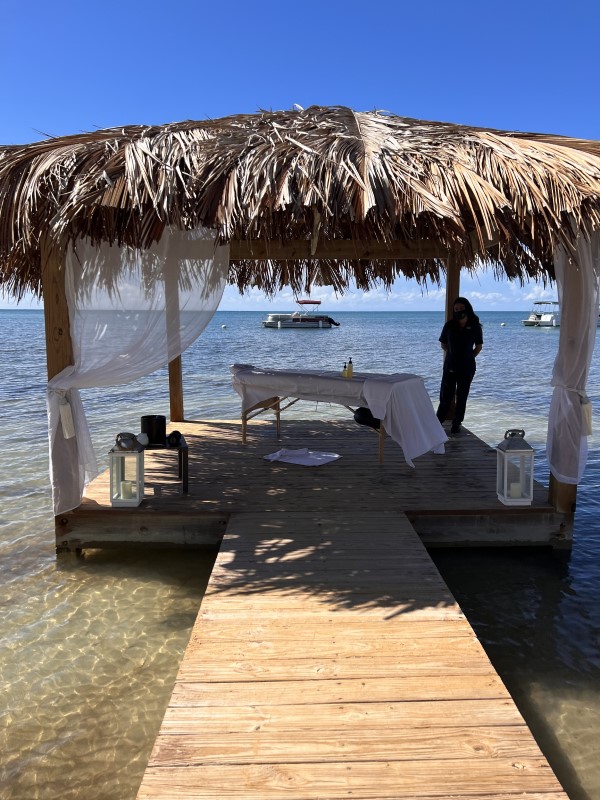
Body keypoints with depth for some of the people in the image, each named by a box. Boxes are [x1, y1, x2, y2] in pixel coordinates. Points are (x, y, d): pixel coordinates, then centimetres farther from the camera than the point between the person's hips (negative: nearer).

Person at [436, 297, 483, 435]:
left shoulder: (475, 327, -1)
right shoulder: (449, 325, -1)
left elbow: (479, 346, 9)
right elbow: (443, 344, 10)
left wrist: (469, 357, 2)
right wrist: (453, 354, 2)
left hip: (467, 367, 0)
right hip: (450, 366, 0)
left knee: (462, 396, 6)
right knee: (446, 395, 1)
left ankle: (456, 424, 15)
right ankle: (438, 421, 10)